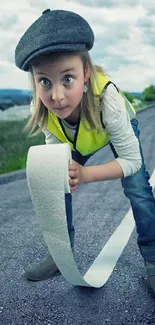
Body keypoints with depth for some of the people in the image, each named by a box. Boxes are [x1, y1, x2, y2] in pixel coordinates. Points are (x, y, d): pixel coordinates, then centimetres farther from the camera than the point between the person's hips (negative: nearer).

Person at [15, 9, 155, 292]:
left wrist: (84, 174, -49)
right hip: (77, 139, 3)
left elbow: (132, 159, -35)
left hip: (120, 126, -3)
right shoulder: (40, 109, -34)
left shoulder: (106, 97, -45)